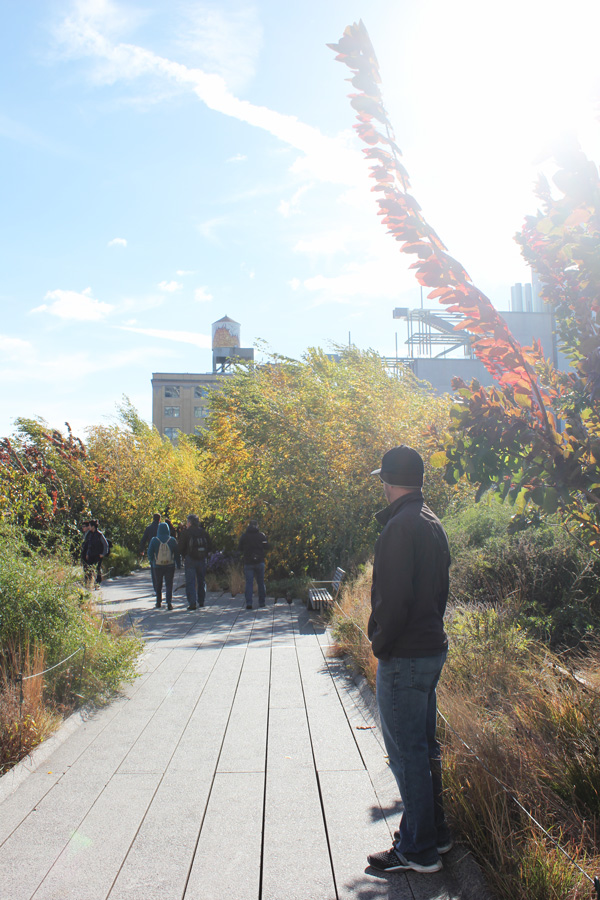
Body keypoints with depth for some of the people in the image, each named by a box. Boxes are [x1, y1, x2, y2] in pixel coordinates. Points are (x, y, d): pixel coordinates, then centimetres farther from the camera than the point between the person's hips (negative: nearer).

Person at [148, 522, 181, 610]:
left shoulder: (154, 540, -6)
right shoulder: (172, 540, -4)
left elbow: (150, 553, -1)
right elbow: (177, 553, 0)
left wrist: (152, 561, 18)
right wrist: (178, 564, 10)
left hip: (158, 566, 0)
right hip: (170, 566, 0)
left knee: (158, 585, 16)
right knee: (169, 584, 3)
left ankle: (159, 602, 21)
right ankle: (169, 602, -10)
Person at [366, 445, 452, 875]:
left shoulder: (401, 527, -20)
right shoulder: (433, 523, 10)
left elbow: (392, 598, -23)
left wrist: (380, 644, -11)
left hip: (404, 657, -10)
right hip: (433, 647, 10)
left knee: (406, 751, 2)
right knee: (424, 744, 20)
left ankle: (419, 849, 14)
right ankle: (435, 831, 33)